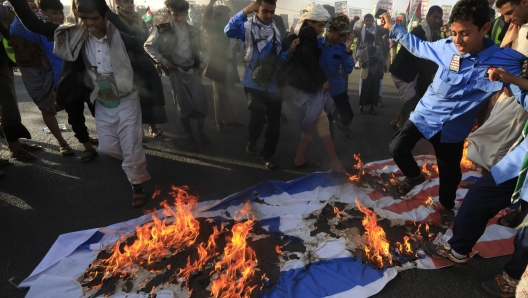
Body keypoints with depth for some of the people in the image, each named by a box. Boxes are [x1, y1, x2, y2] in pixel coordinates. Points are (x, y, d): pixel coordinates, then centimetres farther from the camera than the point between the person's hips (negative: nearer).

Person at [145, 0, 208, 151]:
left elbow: (203, 50, 15)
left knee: (201, 104, -2)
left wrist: (202, 65, 2)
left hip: (193, 71, 2)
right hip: (176, 72, -2)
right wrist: (163, 61, -4)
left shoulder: (195, 31, 4)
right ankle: (191, 138, 20)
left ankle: (201, 130, 25)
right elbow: (148, 46, 3)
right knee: (184, 107, 3)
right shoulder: (163, 30, -6)